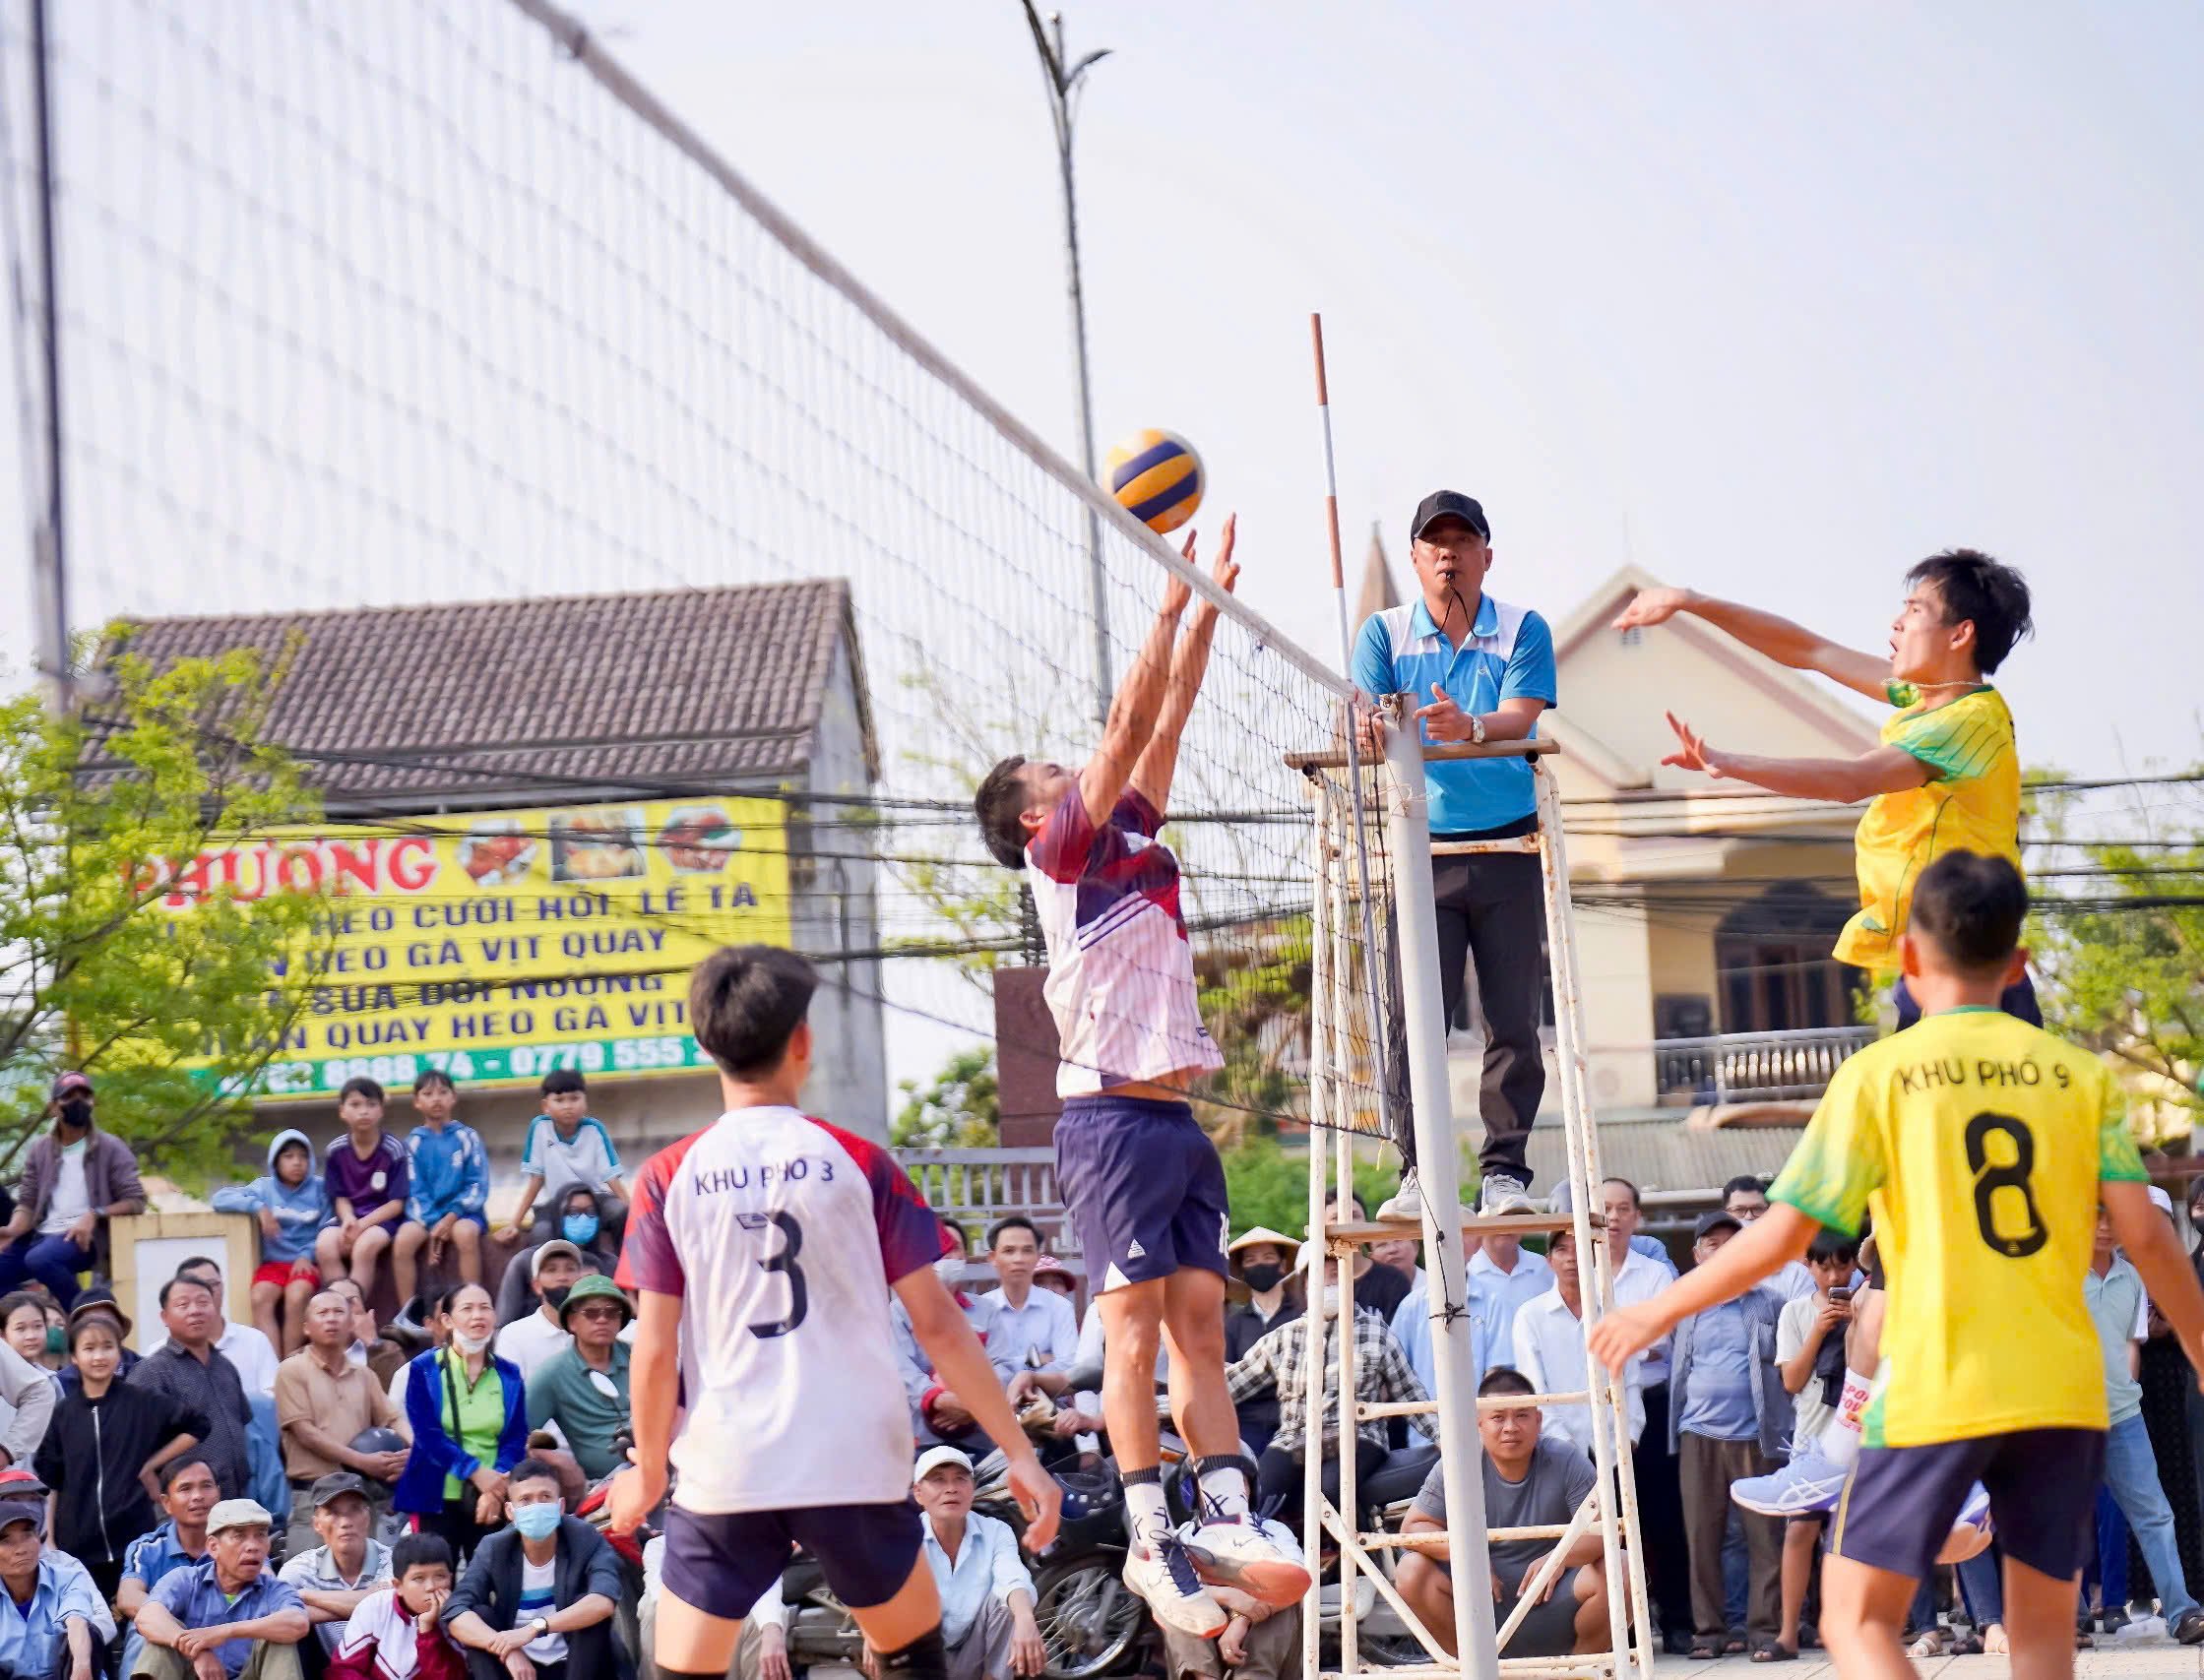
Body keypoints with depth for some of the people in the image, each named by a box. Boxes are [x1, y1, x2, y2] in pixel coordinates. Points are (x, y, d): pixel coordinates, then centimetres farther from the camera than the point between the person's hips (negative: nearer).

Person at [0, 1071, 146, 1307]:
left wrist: (95, 1215, -19)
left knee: (39, 1259, -36)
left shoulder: (110, 1148, 3)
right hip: (42, 1235, 5)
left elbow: (135, 1201, -2)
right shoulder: (39, 1149, 15)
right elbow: (27, 1203, 13)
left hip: (84, 1237, -5)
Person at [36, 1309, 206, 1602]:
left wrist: (151, 1465, 1)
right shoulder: (62, 1414, 5)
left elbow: (197, 1426, 7)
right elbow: (50, 1481, 8)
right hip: (79, 1545, 1)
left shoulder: (142, 1404, 2)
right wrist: (50, 1543, 4)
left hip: (134, 1539, -1)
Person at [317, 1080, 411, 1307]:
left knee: (364, 1246, -35)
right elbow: (340, 1198, 6)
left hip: (384, 1218, -3)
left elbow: (397, 1203, -8)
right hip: (352, 1217, 3)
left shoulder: (393, 1150, -8)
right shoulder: (336, 1150, 1)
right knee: (325, 1246, -28)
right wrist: (348, 1219, -17)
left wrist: (363, 1224, -19)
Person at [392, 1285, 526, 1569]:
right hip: (438, 1499, -2)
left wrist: (495, 1488, -14)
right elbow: (427, 1435, -6)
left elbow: (516, 1439, 4)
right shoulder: (424, 1370, 3)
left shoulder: (509, 1374, 11)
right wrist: (477, 1472, -16)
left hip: (493, 1502, 2)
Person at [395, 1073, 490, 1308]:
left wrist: (450, 1218, -14)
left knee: (465, 1233, -35)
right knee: (403, 1239, -28)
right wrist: (430, 1227, -12)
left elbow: (477, 1186, -1)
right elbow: (415, 1191, 3)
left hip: (461, 1211, -1)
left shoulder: (467, 1137, 3)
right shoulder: (414, 1142, 6)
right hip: (425, 1215, 1)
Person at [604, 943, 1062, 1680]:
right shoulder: (858, 1162, -1)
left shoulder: (669, 1177, -1)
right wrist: (1020, 1453, 4)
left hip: (725, 1473, 0)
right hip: (858, 1465, 0)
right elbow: (938, 1324, -1)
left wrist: (648, 1469, 13)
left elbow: (655, 1349, -2)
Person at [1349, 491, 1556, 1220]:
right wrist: (1368, 731, -31)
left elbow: (1522, 716, -12)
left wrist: (1470, 726, -34)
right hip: (1420, 851, 0)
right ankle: (1416, 1173, -5)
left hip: (1509, 848, 0)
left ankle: (1506, 1169, 3)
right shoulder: (1384, 633, 9)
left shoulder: (1523, 631, 5)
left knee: (1513, 1019, -2)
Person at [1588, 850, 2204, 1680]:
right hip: (2062, 1393, 3)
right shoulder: (2079, 1074, 6)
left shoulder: (1879, 1075, -1)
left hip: (1933, 1393, -3)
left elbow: (1781, 1237, -3)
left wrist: (1657, 1313, 10)